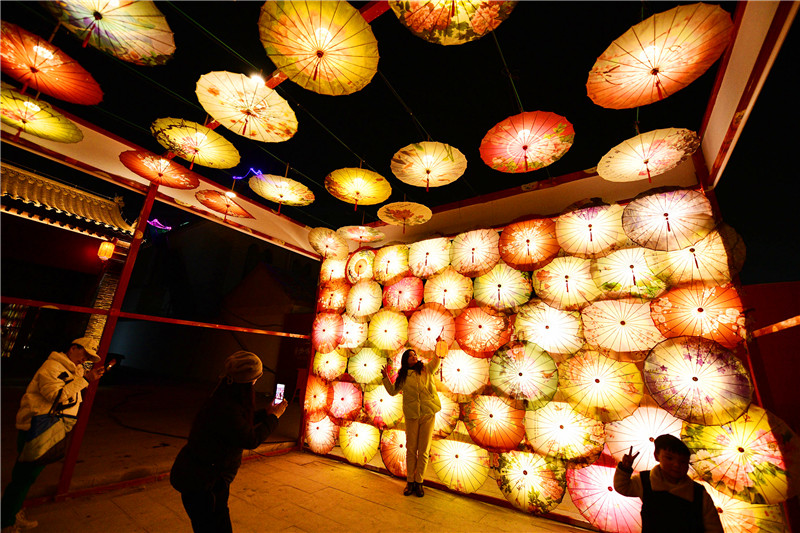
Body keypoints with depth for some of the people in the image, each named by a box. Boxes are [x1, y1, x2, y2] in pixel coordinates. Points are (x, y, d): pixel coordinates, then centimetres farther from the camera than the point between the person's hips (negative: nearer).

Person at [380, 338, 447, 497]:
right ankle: (410, 481, 23)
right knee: (411, 449, 9)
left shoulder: (426, 369, 6)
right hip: (411, 415, 1)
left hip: (428, 414, 0)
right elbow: (392, 391, 15)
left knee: (424, 450, 7)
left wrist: (439, 346, -27)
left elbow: (436, 360, -12)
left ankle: (419, 482, 20)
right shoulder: (403, 376, 9)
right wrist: (385, 377, 5)